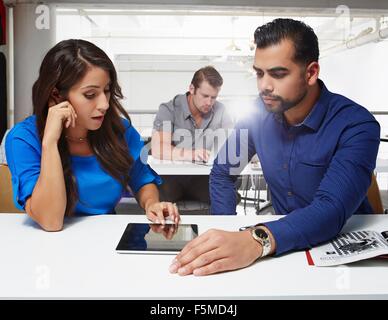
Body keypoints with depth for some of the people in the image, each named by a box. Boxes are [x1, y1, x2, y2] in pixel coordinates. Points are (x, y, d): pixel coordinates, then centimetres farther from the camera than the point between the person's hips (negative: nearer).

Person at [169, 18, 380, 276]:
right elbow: (222, 173, 2)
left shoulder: (357, 126, -19)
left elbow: (332, 209, -31)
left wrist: (256, 241, -48)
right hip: (282, 237, 2)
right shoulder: (260, 113, -7)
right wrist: (230, 239, -11)